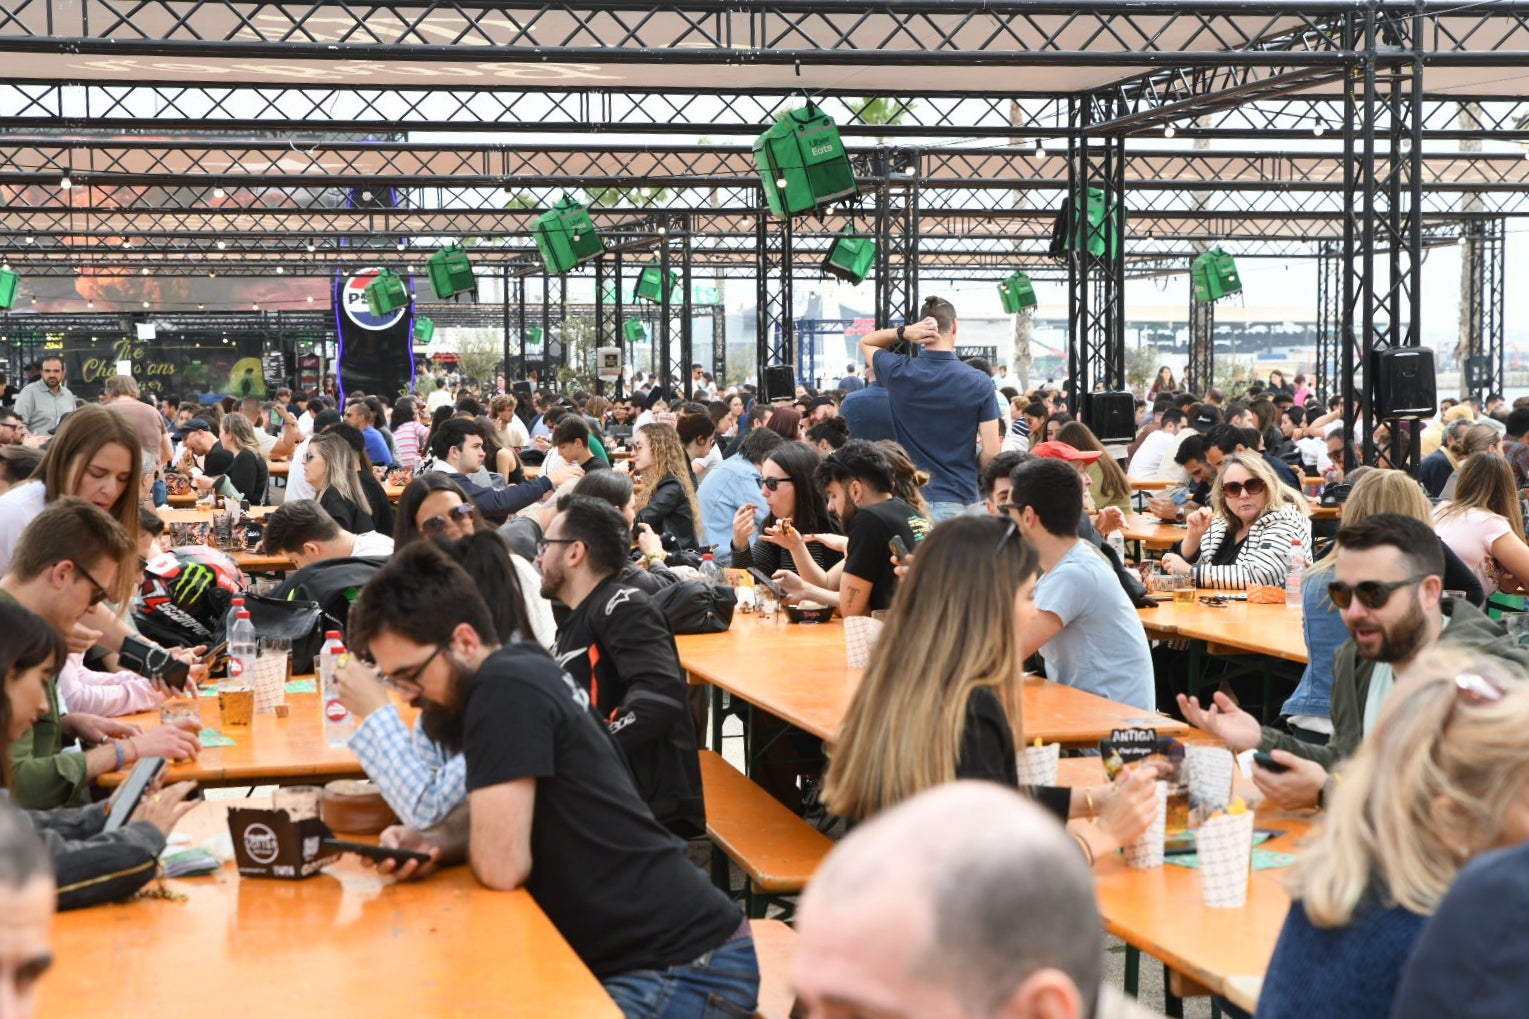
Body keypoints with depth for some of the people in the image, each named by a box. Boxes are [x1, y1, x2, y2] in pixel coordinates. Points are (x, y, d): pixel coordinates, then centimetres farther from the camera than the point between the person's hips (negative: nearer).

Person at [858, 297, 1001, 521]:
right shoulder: (979, 382, -6)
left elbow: (865, 342, 20)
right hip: (958, 501, -2)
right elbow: (991, 453, -8)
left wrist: (903, 332, 2)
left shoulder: (898, 373, -3)